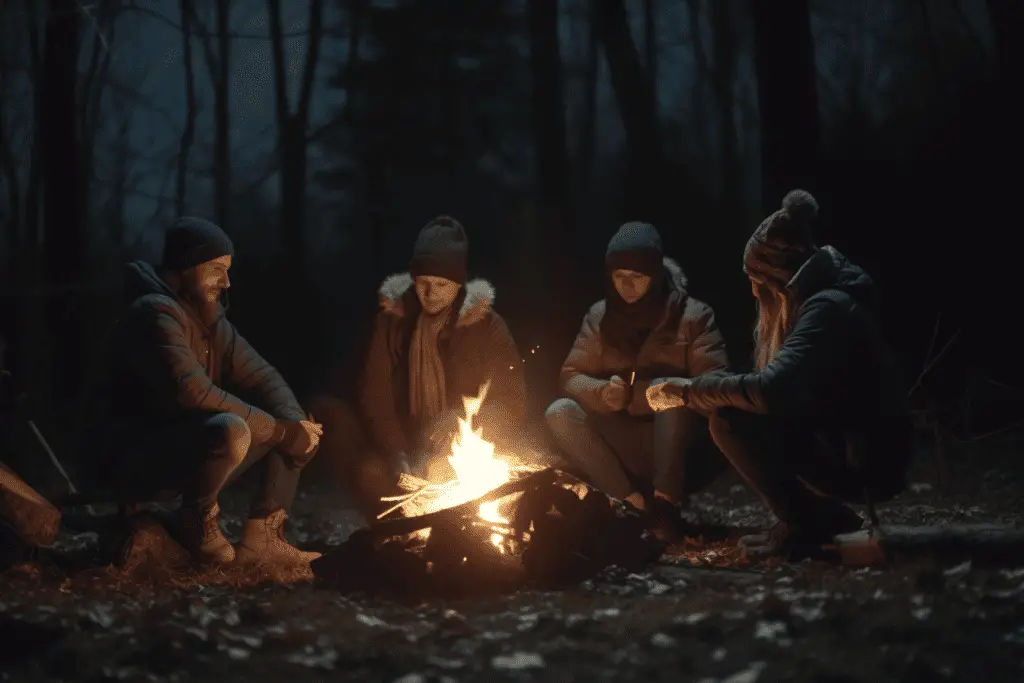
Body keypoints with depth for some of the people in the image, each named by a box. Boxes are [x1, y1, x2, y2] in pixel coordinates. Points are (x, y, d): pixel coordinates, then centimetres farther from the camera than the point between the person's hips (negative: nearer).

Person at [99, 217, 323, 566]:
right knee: (231, 430, -35)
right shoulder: (156, 314, -19)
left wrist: (294, 427, -13)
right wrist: (280, 431, -23)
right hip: (138, 463, -9)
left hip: (192, 452, 10)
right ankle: (195, 523, -10)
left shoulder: (207, 315, 10)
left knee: (284, 418, 5)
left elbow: (262, 377, 8)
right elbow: (194, 394, -29)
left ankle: (260, 538, -1)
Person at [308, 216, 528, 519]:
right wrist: (397, 457, -20)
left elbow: (512, 406, -6)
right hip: (407, 447, 2)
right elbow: (375, 395, -4)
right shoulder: (393, 318, 1)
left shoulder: (486, 326, -4)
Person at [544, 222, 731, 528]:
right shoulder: (600, 316, 4)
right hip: (625, 448, 4)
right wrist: (604, 394, -23)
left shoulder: (693, 316, -9)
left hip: (683, 450, -4)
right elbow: (571, 376, 1)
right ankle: (634, 501, -26)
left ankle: (665, 501, -30)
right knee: (560, 413, -19)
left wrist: (635, 394, -27)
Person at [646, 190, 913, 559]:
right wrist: (691, 391, 5)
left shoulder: (828, 308, -19)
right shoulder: (817, 302, 11)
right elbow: (781, 390, 14)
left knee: (730, 421, -18)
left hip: (865, 461, -10)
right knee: (747, 419, 15)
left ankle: (801, 526, -6)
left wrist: (690, 390, -17)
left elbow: (771, 390, -29)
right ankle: (826, 515, 13)